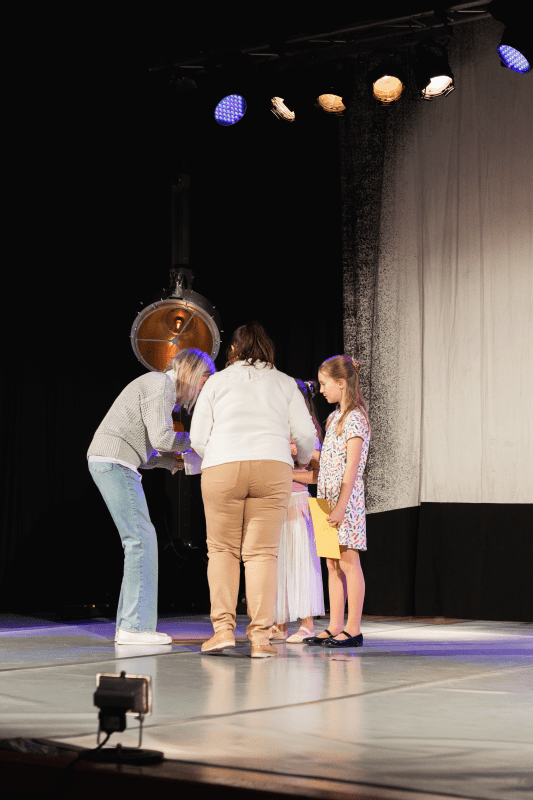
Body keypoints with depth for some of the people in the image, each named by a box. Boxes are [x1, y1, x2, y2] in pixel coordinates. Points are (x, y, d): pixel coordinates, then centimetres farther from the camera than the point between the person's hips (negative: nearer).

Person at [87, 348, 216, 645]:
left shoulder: (161, 387, 24)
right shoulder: (161, 384, -7)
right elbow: (161, 438, -16)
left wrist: (171, 461, 12)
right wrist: (196, 440, 0)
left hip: (116, 465, 10)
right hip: (114, 463, -10)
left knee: (141, 541, 9)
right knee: (142, 540, -11)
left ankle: (128, 625, 9)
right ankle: (135, 626, -12)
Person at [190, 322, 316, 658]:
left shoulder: (217, 381, 15)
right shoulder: (284, 383, 17)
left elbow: (198, 437, 10)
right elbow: (306, 433, 11)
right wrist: (305, 458, 32)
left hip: (222, 468, 0)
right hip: (273, 467, 0)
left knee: (222, 550, 10)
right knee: (262, 552, 2)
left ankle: (223, 627, 1)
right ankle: (260, 636, -3)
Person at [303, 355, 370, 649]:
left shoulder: (355, 418, -11)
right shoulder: (335, 418, 17)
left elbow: (351, 468, -17)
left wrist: (341, 506, -21)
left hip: (346, 499, -9)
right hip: (328, 498, 9)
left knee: (348, 562, -6)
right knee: (333, 564, 9)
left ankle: (353, 630, -2)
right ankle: (335, 627, 12)